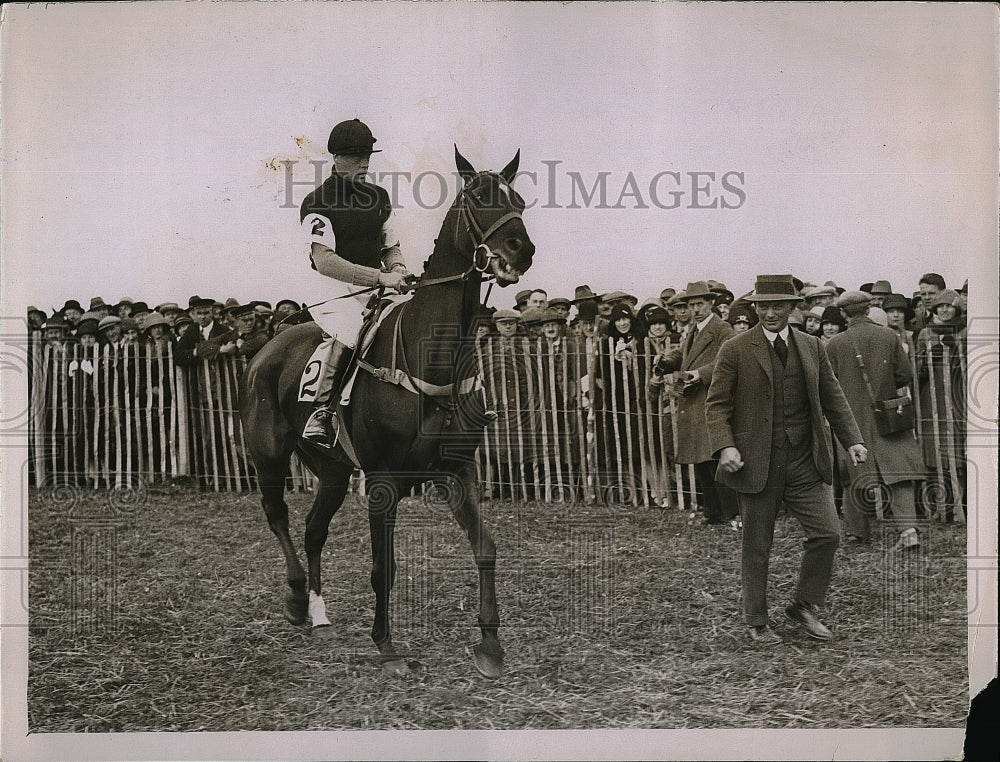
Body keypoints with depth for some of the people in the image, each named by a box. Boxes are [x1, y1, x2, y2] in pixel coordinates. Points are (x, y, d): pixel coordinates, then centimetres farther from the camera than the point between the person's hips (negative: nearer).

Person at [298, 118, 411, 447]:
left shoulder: (378, 197, 14)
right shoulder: (317, 203, -6)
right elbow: (324, 261, -18)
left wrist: (398, 269, -1)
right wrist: (380, 277, -25)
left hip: (380, 289, 7)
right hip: (341, 293, -7)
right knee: (350, 329, -30)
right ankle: (320, 414, -28)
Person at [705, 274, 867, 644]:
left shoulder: (812, 347, 9)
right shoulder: (735, 349, -3)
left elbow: (833, 398, 15)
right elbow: (716, 405, -3)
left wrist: (853, 439, 3)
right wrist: (725, 446, -17)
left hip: (805, 462, 3)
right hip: (757, 463, -3)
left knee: (828, 533, -3)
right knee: (756, 547, 5)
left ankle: (804, 606, 18)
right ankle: (755, 621, 21)